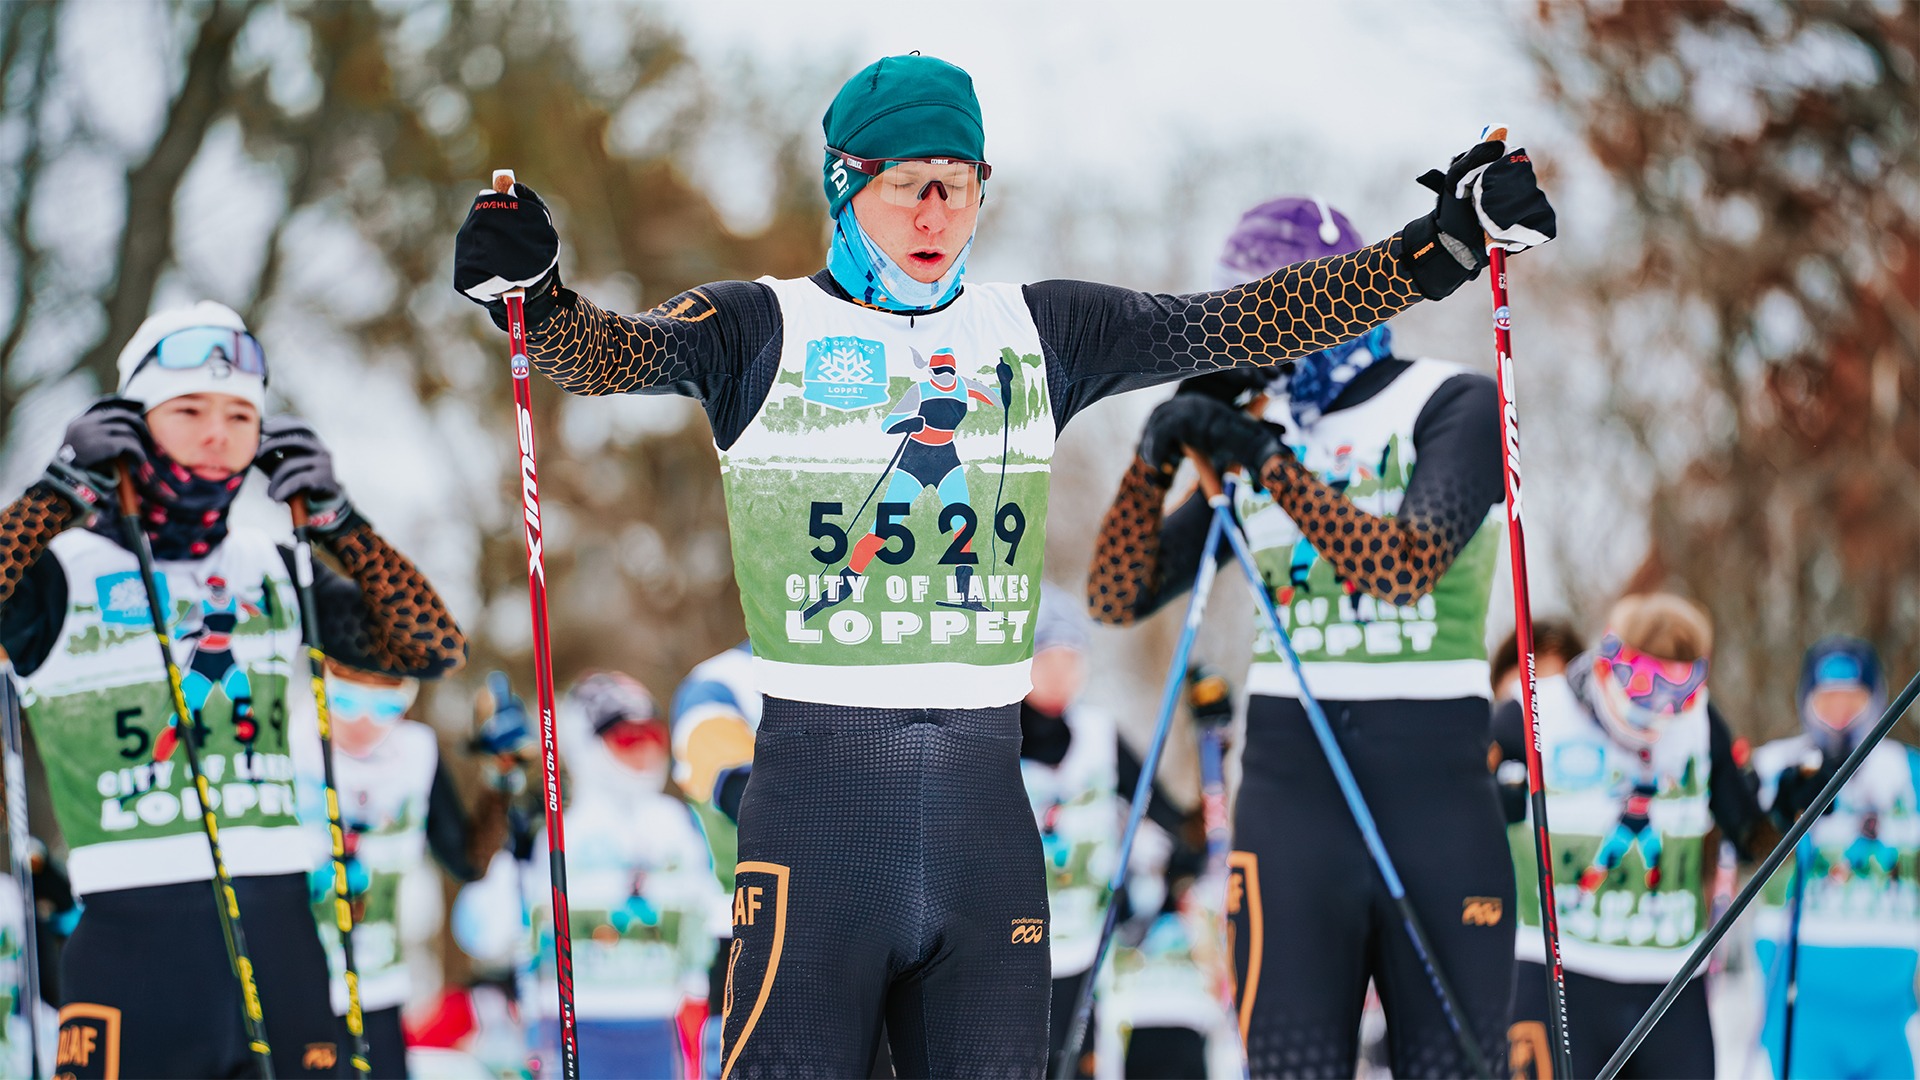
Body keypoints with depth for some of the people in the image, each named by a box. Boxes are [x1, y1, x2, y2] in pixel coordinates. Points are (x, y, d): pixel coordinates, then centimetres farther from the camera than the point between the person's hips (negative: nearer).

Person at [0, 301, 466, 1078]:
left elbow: (435, 649, 8)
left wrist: (332, 518, 2)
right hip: (133, 934, -4)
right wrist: (64, 490, -14)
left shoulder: (275, 574, 15)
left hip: (280, 932, 4)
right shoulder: (64, 571, 2)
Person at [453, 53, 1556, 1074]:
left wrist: (1443, 246, 1)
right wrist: (535, 297, -35)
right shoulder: (765, 328, 2)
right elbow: (617, 351, -13)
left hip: (986, 798, 4)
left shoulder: (1038, 331, 12)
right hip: (817, 786, -4)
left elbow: (1241, 323, 9)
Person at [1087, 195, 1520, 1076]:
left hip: (1438, 795, -3)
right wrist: (1157, 458, -4)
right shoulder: (1257, 433, 12)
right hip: (1291, 794, 3)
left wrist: (1268, 462, -19)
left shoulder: (1455, 406, -1)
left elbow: (1407, 565, -18)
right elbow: (1118, 598, 10)